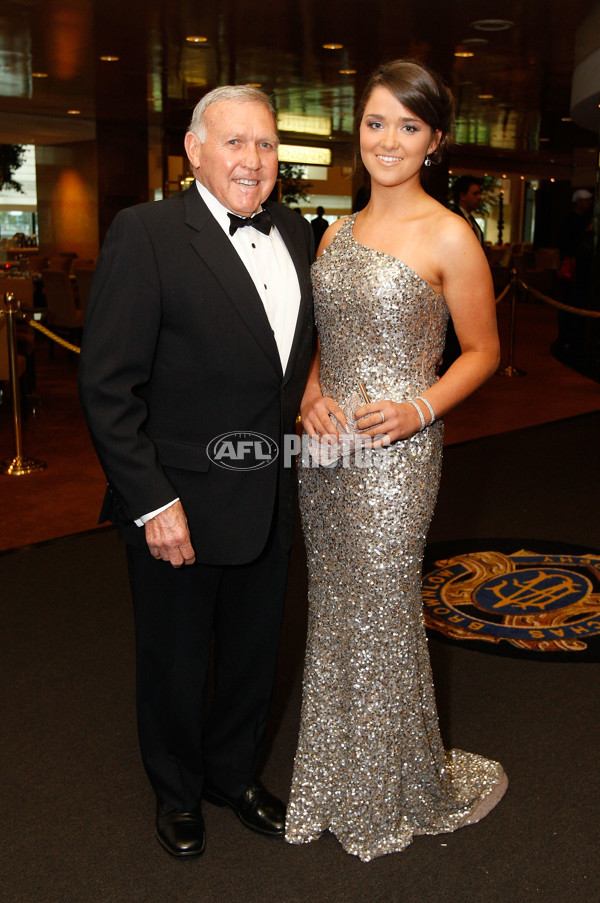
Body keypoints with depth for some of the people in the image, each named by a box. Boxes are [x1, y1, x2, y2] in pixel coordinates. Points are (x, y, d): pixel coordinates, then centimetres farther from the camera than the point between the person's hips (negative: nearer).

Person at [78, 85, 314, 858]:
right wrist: (153, 502, -20)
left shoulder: (296, 235, 5)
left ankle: (234, 773, 48)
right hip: (179, 504, -5)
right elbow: (107, 386, -17)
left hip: (269, 502, 6)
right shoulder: (144, 233, -14)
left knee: (252, 656, 22)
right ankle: (176, 790, 44)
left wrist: (310, 409, 1)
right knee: (173, 666, 16)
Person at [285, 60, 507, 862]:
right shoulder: (336, 233, 10)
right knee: (333, 610, 16)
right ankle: (338, 773, 37)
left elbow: (483, 352, -2)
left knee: (383, 614, 5)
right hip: (326, 448, 6)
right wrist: (312, 393, -1)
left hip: (395, 454, -6)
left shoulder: (449, 237, -8)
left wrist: (421, 409, -17)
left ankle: (401, 790, 31)